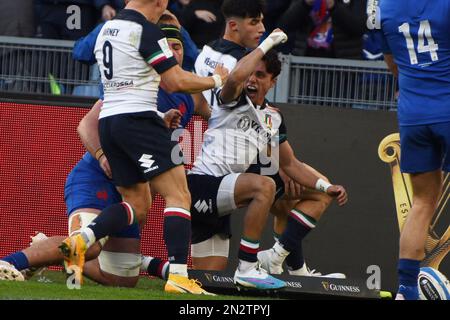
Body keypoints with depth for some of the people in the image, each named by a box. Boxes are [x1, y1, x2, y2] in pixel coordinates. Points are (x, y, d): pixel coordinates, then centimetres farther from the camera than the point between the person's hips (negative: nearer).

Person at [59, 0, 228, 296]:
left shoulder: (107, 30, 16)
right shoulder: (147, 31, -10)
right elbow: (176, 82, -10)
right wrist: (215, 80, 5)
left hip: (108, 122, 9)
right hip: (137, 118, -9)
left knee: (137, 204, 14)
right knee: (179, 196, -6)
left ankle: (81, 240, -7)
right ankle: (178, 276, -17)